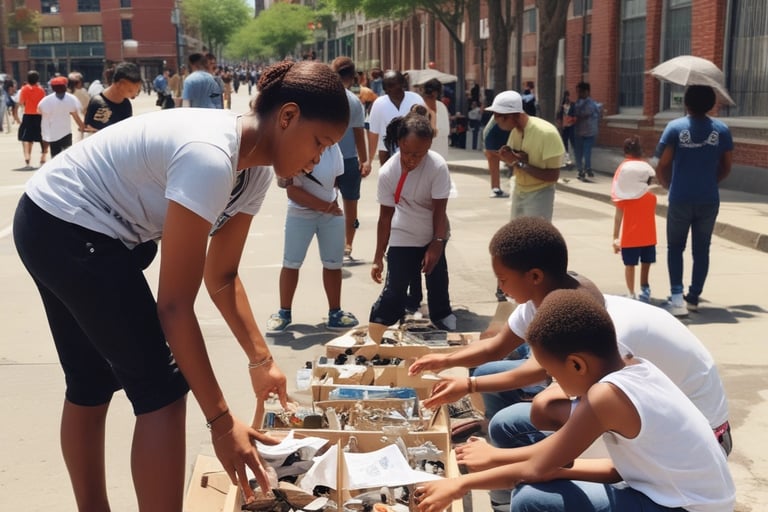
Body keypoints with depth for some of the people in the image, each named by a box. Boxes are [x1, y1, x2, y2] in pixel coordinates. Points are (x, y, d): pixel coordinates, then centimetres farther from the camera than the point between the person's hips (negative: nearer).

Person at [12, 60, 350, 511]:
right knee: (162, 388, -7)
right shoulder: (210, 158, -32)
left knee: (91, 384, 21)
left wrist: (261, 360, 4)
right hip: (66, 230, -10)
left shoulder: (256, 168, -2)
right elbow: (175, 306, -30)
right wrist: (222, 421, -26)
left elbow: (221, 276, 8)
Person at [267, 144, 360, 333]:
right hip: (300, 214, -4)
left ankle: (335, 313, 20)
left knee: (333, 264, 8)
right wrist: (325, 206, -16)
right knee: (291, 263, 3)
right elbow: (292, 191, -16)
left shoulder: (332, 146, -3)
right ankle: (284, 313, 18)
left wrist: (331, 203, -7)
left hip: (332, 212, 4)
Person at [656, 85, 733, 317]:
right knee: (701, 249, 15)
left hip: (680, 199, -2)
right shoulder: (721, 130, -1)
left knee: (675, 247, 12)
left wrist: (667, 184, 11)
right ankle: (694, 297, 21)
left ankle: (677, 296, -4)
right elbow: (726, 168, 4)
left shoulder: (675, 127, -9)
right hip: (709, 200, 2)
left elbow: (663, 166, -10)